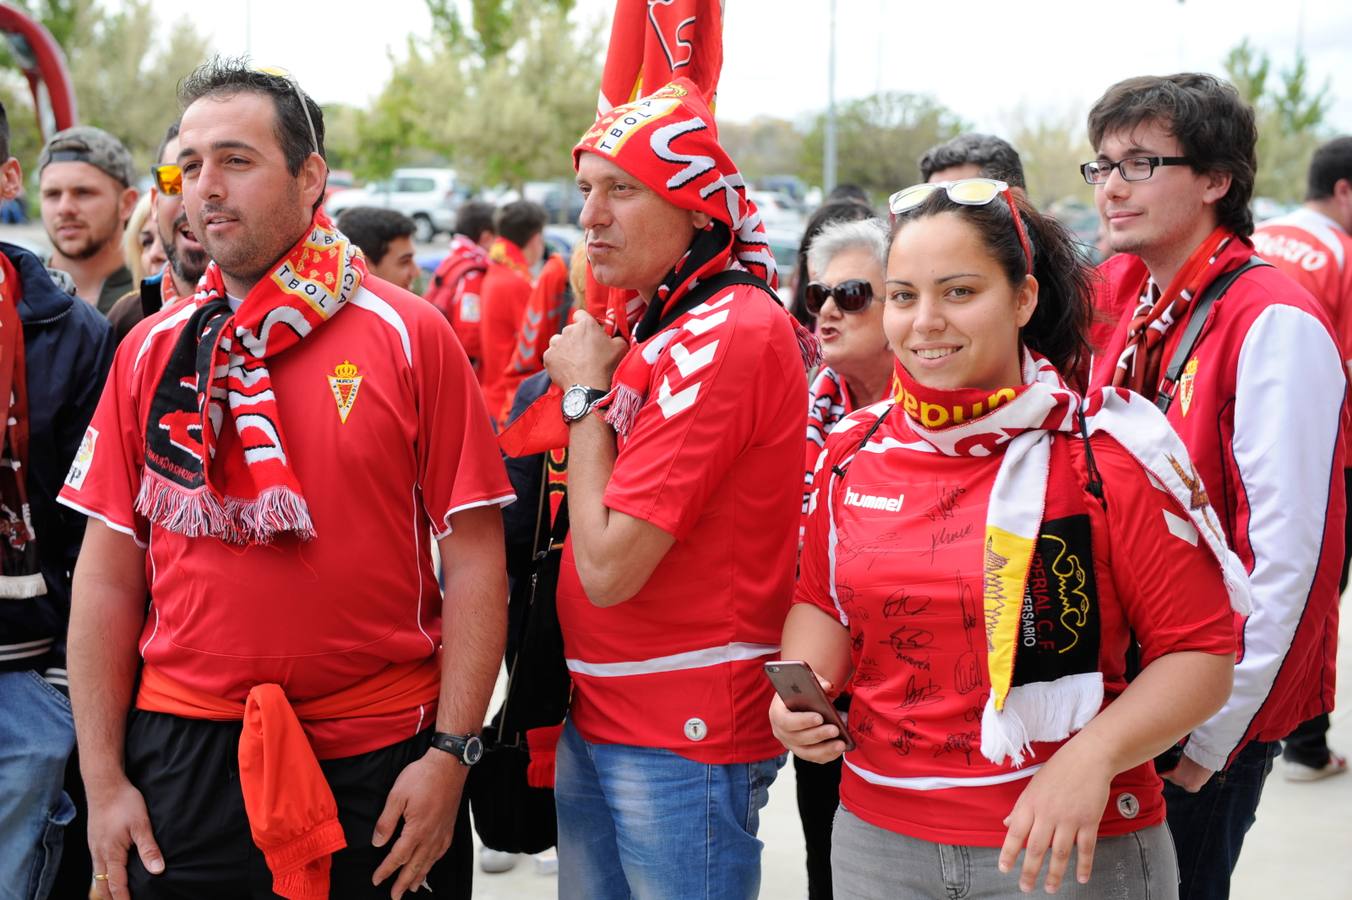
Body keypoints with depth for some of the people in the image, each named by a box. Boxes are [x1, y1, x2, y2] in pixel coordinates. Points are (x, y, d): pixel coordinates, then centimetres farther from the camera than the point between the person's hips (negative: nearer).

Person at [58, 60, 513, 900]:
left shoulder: (410, 334, -4)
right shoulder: (153, 351, 4)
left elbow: (475, 562, -5)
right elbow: (109, 576, 5)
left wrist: (451, 754, -10)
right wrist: (103, 780, 2)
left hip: (377, 765, -2)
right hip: (186, 758, 2)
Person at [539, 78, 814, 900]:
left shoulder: (728, 334, -19)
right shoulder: (648, 323, 9)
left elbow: (609, 568, -21)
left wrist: (585, 392, -11)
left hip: (683, 738, -9)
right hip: (597, 716, 9)